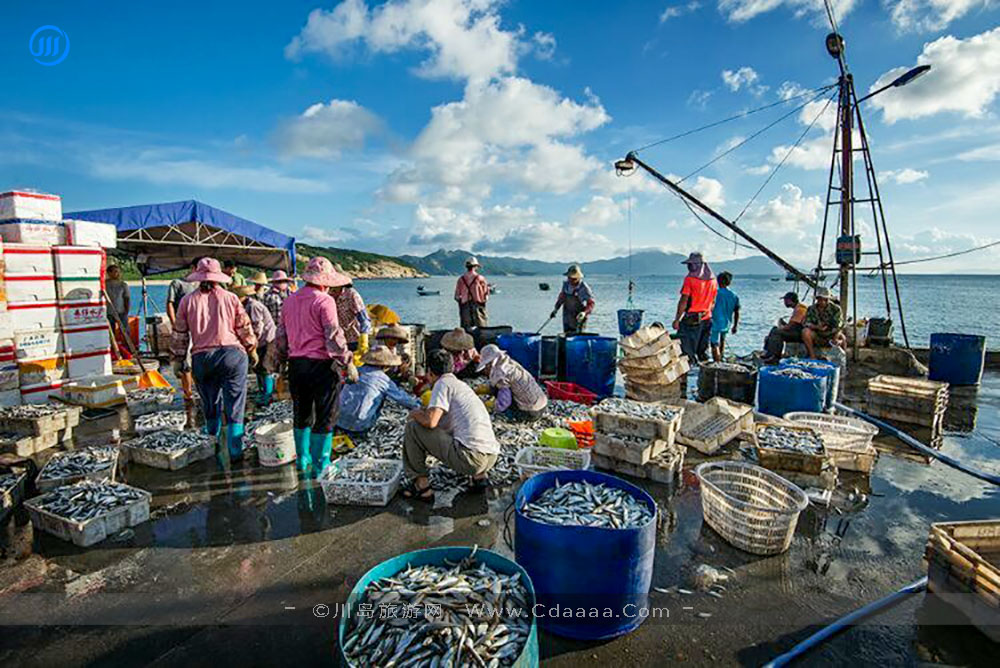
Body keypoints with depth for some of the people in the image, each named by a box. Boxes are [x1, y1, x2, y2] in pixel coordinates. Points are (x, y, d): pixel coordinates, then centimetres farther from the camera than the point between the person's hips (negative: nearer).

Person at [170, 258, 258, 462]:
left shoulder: (188, 301, 7)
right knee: (234, 406, 1)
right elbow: (245, 329, 5)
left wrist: (178, 359, 21)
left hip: (201, 357, 2)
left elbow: (179, 334, 11)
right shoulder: (230, 298, 3)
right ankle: (235, 452, 1)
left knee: (210, 405, 17)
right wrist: (252, 351, 17)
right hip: (232, 354, -2)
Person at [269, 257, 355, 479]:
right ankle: (318, 466, 10)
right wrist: (346, 364, -10)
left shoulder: (289, 301, 11)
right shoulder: (325, 301, -11)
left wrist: (276, 362, 27)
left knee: (301, 414, 19)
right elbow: (333, 337, -15)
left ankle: (302, 460, 30)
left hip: (296, 364, 7)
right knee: (325, 417, 3)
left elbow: (281, 336, 17)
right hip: (321, 363, -7)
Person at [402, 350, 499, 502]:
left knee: (412, 427, 0)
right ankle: (479, 475, 19)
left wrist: (416, 414, 7)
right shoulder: (461, 384, 23)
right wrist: (425, 411, 40)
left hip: (471, 457, -9)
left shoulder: (443, 383, -2)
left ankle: (421, 485, 7)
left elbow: (431, 421, -14)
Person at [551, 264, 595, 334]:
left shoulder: (583, 288, -21)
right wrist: (555, 309, 11)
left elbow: (591, 303, -20)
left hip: (578, 317, -6)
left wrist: (585, 313, -36)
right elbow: (562, 296, 12)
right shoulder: (566, 284, -4)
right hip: (567, 317, 6)